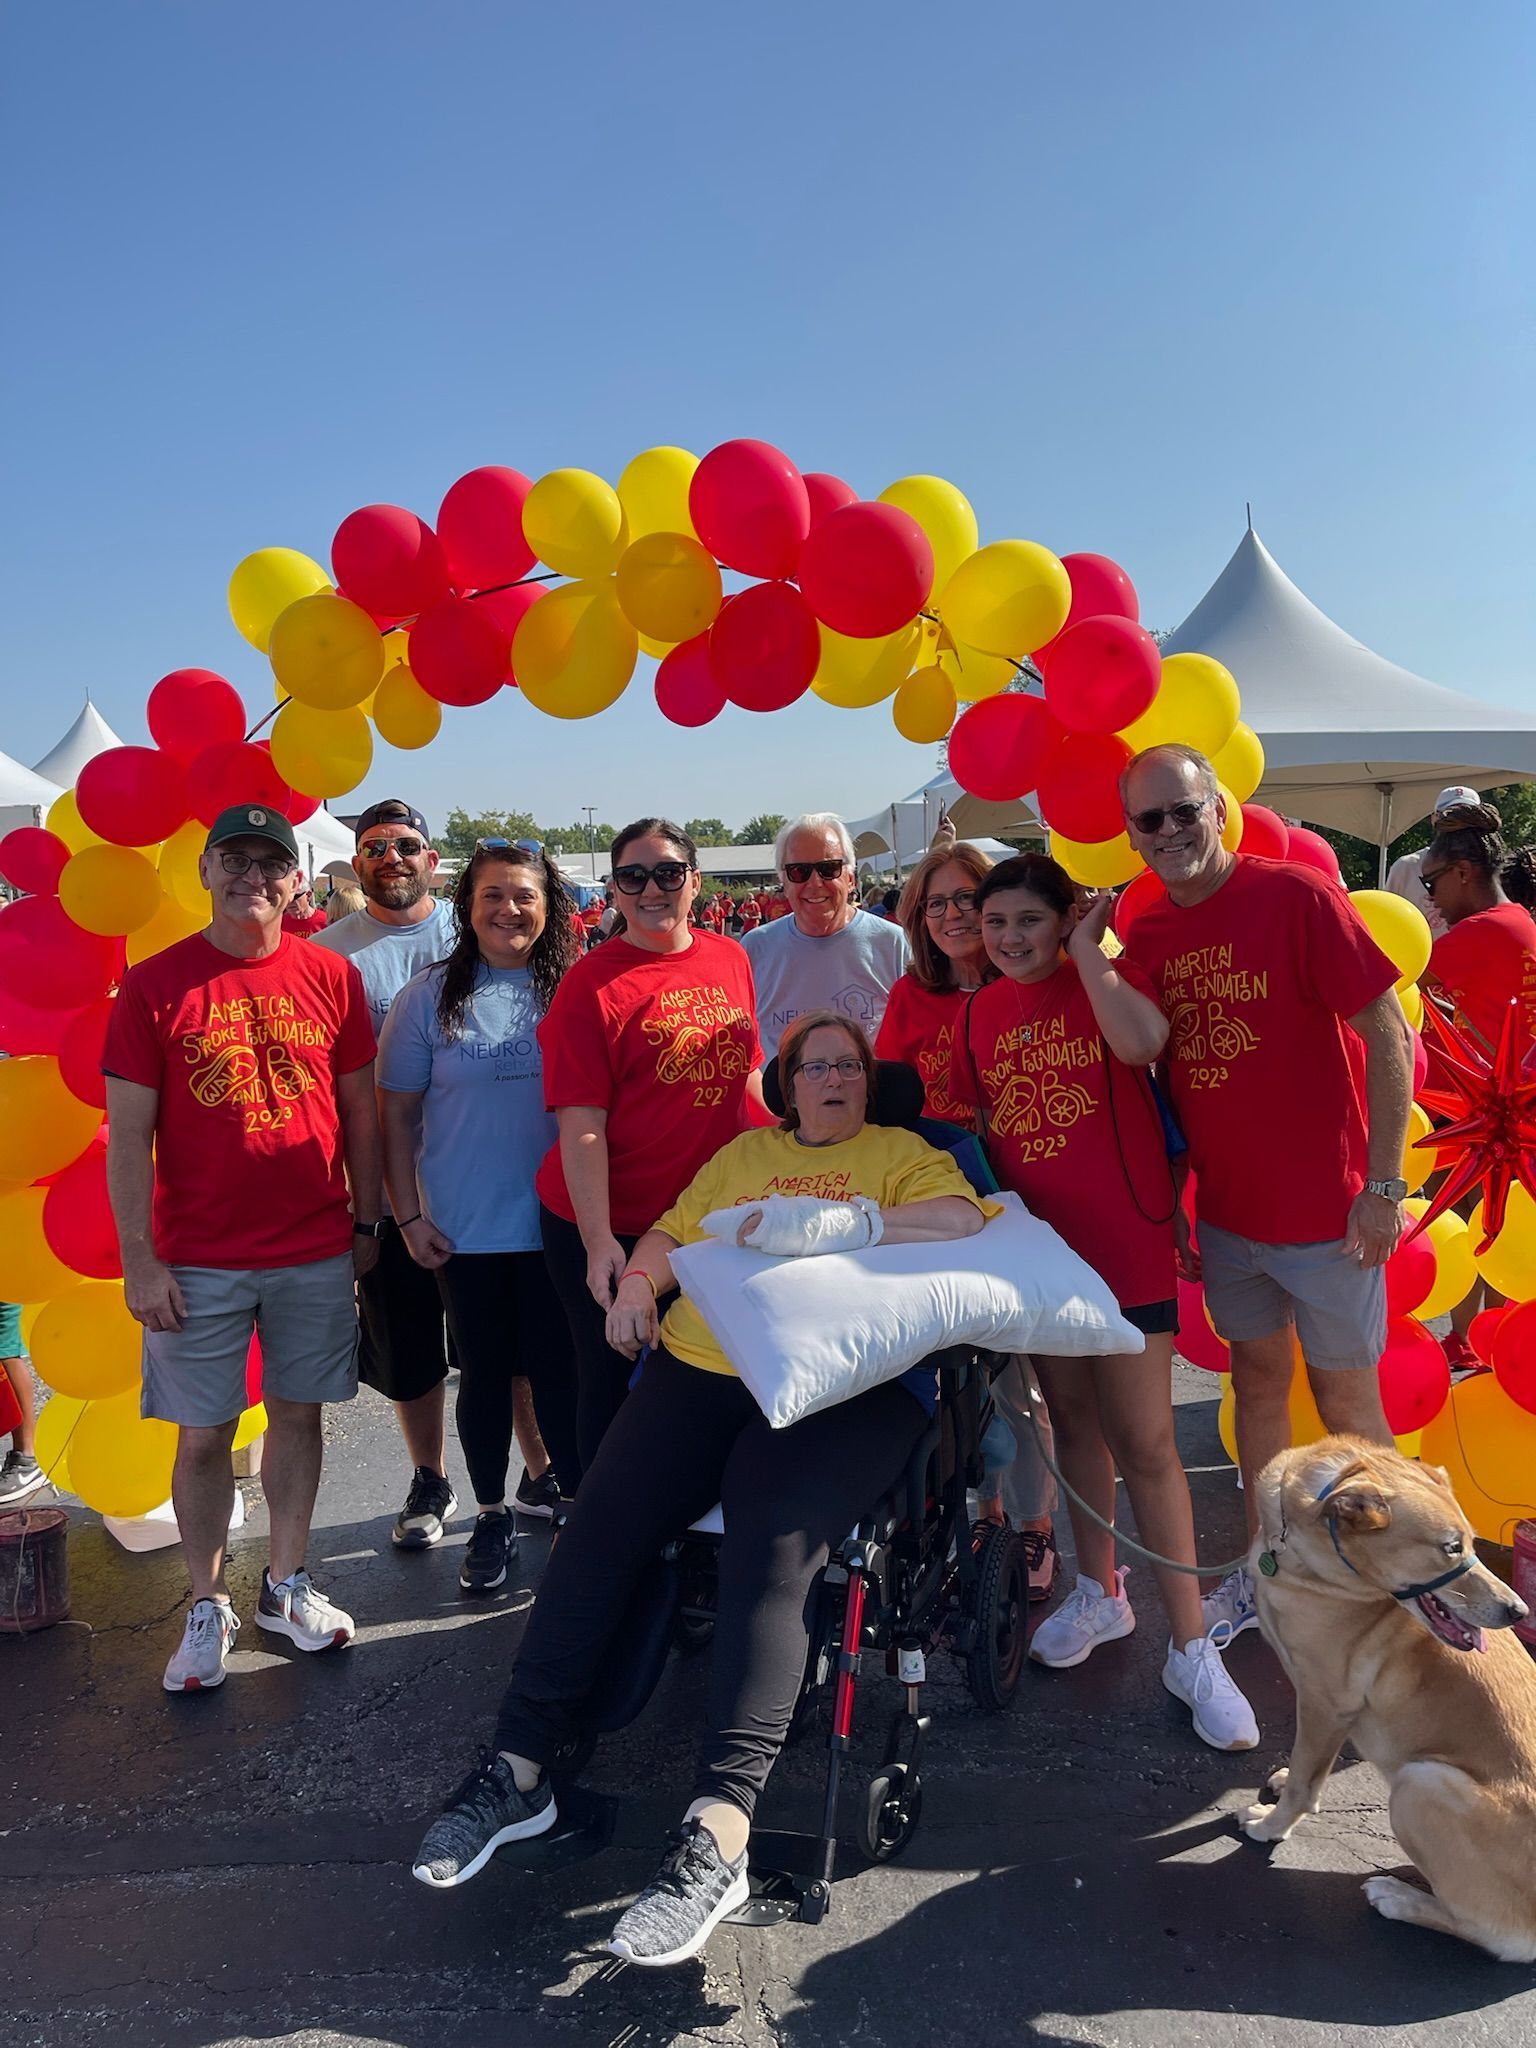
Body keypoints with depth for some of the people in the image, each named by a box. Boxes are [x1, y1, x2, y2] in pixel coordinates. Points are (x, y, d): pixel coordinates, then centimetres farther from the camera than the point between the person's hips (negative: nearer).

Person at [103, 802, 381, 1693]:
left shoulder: (332, 977, 1)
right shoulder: (155, 985, -5)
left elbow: (360, 1108, 7)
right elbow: (129, 1135, -5)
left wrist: (367, 1220, 7)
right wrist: (140, 1259, -8)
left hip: (317, 1253, 2)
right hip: (199, 1261, -2)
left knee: (298, 1413, 13)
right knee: (204, 1434, 8)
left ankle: (286, 1586, 30)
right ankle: (209, 1609, 25)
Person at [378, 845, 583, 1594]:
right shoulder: (430, 995, -1)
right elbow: (397, 1112, 2)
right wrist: (408, 1215, -3)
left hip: (556, 1223, 0)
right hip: (463, 1229, 1)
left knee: (557, 1368, 6)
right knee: (485, 1372, 13)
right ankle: (492, 1518, 31)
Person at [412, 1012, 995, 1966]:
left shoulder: (900, 1153, 14)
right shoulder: (744, 1152, 27)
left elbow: (965, 1220, -4)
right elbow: (673, 1232, 28)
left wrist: (842, 1221, -14)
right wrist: (638, 1282, 7)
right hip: (701, 1366, 4)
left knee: (770, 1547, -28)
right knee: (601, 1521, -14)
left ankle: (716, 1833, -28)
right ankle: (520, 1770, -3)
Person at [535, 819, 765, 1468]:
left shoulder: (731, 959, 4)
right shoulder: (591, 983, -12)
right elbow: (581, 1126, -16)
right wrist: (599, 1242, -20)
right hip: (609, 1226, -5)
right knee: (613, 1385, 9)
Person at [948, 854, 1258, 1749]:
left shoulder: (1111, 976, -8)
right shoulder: (980, 1012, 5)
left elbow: (1142, 1041, -30)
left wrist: (1087, 949, -21)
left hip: (1126, 1240, -5)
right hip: (1037, 1240, 5)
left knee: (1145, 1442, -4)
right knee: (1073, 1417, 17)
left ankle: (1192, 1649, 8)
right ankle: (1100, 1591, 35)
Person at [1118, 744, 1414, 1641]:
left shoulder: (1296, 894, -14)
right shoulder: (1147, 936, 1)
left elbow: (1387, 1033, -13)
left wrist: (1384, 1186, -15)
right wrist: (1169, 1200, 9)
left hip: (1326, 1212, -5)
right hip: (1225, 1213, 5)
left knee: (1346, 1399, 9)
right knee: (1258, 1383, 17)